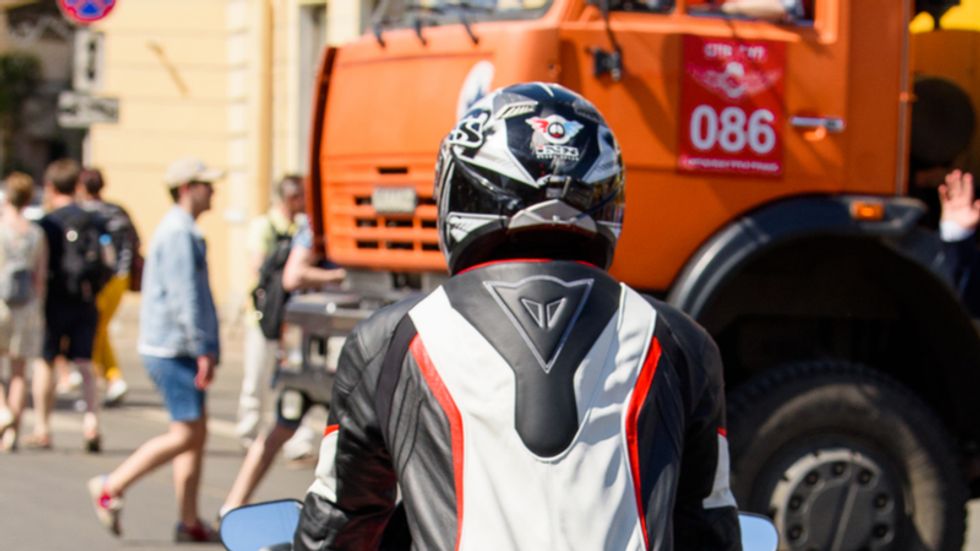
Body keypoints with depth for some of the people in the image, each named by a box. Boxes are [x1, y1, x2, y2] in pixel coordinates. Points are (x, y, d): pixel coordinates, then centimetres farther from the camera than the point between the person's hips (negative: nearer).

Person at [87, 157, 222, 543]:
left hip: (177, 349, 10)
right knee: (185, 434, -10)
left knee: (197, 432, 8)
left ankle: (189, 522, 9)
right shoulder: (178, 233, -14)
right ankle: (111, 487, -2)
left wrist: (207, 347, 22)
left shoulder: (182, 231, 19)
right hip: (173, 348, -10)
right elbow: (184, 296, -20)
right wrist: (203, 349, -20)